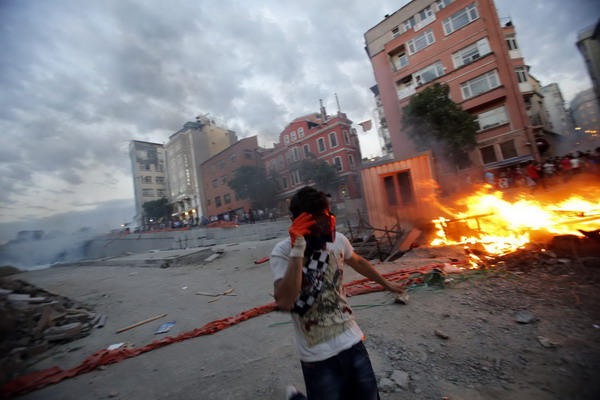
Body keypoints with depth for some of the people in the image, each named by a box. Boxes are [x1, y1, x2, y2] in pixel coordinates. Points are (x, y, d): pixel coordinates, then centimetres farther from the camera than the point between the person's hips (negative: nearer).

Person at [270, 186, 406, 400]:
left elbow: (358, 262, 16)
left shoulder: (337, 239, -5)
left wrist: (385, 283, 29)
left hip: (353, 340, 5)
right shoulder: (283, 252, -19)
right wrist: (298, 250, -36)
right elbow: (284, 302, -32)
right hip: (318, 355, -5)